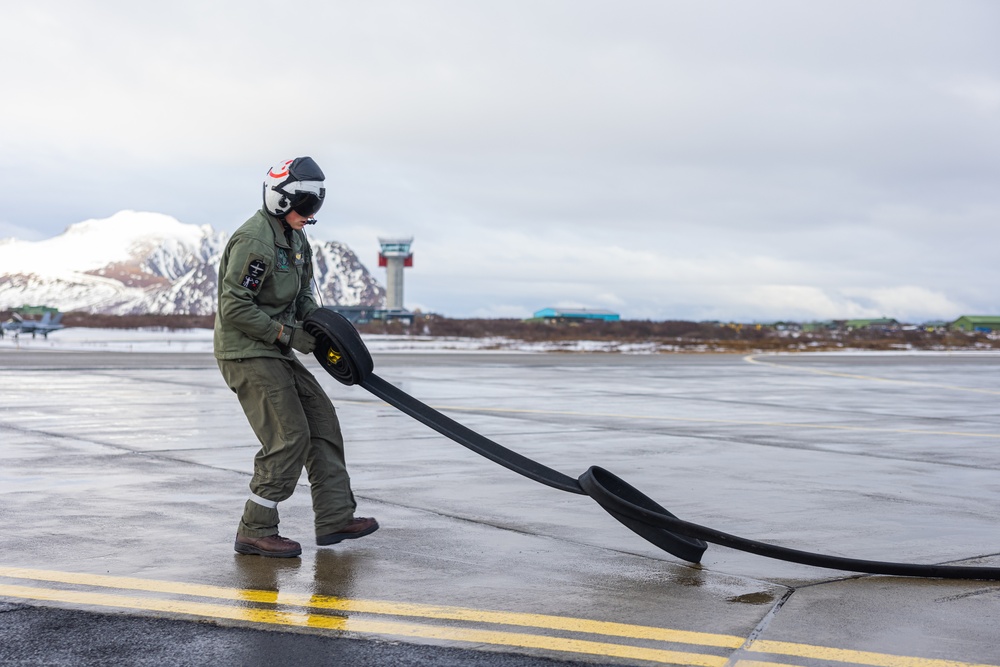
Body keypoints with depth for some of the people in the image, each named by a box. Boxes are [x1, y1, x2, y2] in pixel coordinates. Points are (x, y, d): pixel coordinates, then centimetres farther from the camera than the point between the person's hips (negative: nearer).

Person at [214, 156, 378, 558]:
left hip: (274, 351, 10)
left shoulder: (296, 240, 12)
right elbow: (234, 309, -23)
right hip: (245, 353, -10)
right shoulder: (253, 240, -20)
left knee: (321, 418, 8)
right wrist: (286, 334, -19)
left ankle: (334, 517, 13)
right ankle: (255, 532, -1)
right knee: (290, 436, -11)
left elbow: (302, 296, 18)